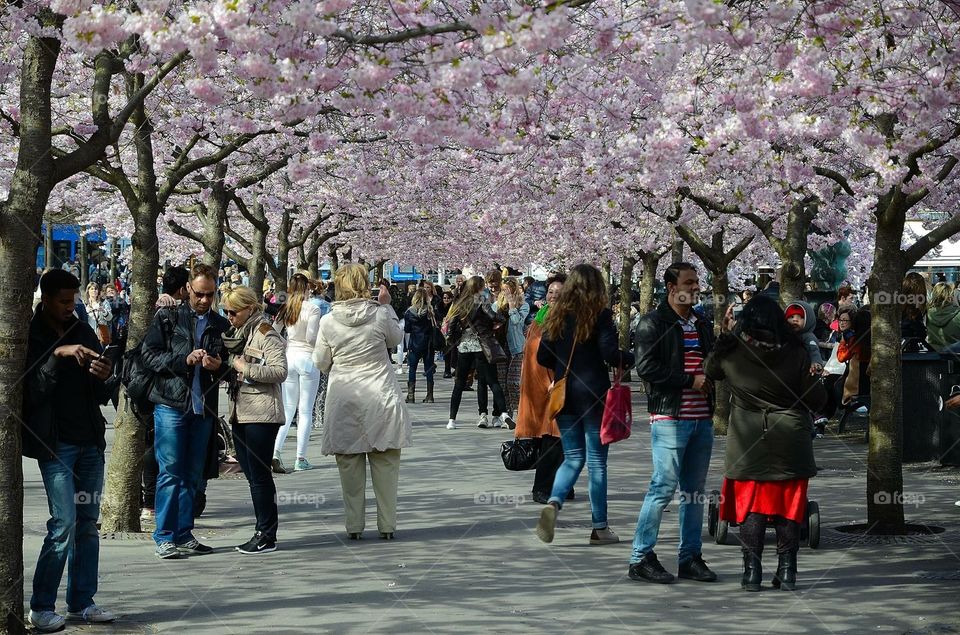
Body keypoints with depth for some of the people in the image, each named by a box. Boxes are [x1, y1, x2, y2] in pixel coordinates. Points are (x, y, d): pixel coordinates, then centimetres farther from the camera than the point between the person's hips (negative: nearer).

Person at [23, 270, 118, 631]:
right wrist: (57, 355, -23)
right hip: (55, 444, -6)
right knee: (64, 523, -10)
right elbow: (31, 392, -16)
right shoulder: (29, 336, -4)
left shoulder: (83, 332, 12)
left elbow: (102, 396, 14)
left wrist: (106, 378, -8)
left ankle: (81, 603, 14)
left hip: (90, 442, 6)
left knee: (88, 523, 7)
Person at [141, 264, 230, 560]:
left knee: (193, 475, 8)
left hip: (203, 407, 4)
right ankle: (165, 537, -2)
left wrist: (219, 366, -4)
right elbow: (149, 354, -4)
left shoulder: (221, 326, 13)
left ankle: (184, 535, 15)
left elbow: (231, 366, 19)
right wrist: (184, 360, -15)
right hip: (171, 404, -4)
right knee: (170, 472, -5)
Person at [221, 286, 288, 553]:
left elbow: (280, 370, -18)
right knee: (251, 474, 9)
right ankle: (263, 530, 15)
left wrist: (245, 368, -19)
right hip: (240, 411, 9)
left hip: (261, 413, -9)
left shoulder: (266, 334, -9)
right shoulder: (235, 333, 18)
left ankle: (267, 536, -2)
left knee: (259, 474, -7)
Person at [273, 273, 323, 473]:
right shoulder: (312, 309, -11)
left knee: (288, 409, 10)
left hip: (289, 357, 5)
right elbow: (312, 338, -15)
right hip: (307, 357, -5)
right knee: (305, 411, 2)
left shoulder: (286, 308, 4)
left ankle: (276, 450, -7)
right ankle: (301, 459, 2)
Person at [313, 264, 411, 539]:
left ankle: (354, 526, 10)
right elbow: (396, 337, 12)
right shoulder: (380, 315, -9)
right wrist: (387, 305, 17)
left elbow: (321, 362, 4)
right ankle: (387, 526, 8)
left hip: (344, 401, 1)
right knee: (385, 464, 7)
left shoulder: (328, 321, -6)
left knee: (349, 465, 8)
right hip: (380, 398, -1)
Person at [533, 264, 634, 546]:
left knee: (573, 457, 13)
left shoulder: (557, 315, 4)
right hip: (593, 395, -4)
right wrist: (632, 358, 2)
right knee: (597, 461, 5)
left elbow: (543, 357, 5)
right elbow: (610, 353, -16)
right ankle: (599, 528, 10)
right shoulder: (600, 315, -9)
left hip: (563, 395, 4)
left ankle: (554, 502, -14)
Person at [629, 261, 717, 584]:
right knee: (664, 486, -9)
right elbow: (646, 367, -14)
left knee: (694, 491, 9)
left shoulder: (701, 324, 19)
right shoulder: (653, 323, -4)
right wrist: (690, 380, -14)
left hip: (702, 418, 7)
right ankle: (641, 558, -3)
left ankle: (690, 557, 16)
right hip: (669, 417, -7)